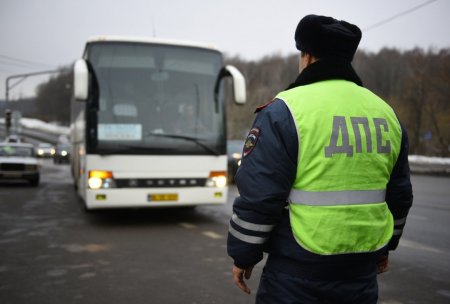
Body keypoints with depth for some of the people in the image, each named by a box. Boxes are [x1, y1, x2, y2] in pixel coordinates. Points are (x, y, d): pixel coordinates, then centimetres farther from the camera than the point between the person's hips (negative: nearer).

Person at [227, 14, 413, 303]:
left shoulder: (284, 111, -13)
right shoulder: (385, 113, 6)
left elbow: (258, 196, -15)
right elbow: (399, 194, 13)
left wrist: (244, 256, -2)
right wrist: (385, 245, 26)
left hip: (297, 269, -5)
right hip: (361, 265, 6)